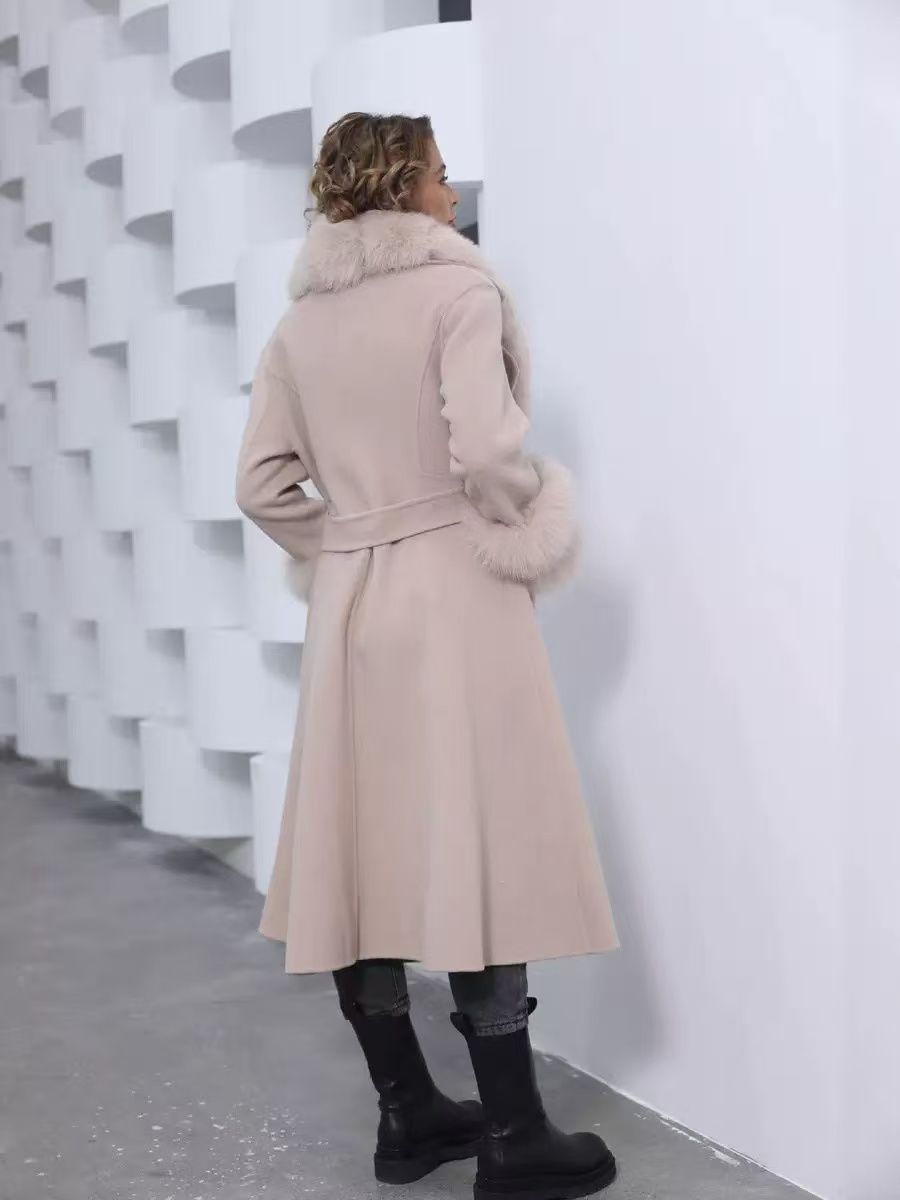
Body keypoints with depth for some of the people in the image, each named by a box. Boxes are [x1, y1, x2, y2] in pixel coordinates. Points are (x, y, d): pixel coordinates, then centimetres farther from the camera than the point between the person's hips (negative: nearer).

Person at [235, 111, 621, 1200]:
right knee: (474, 849, 0)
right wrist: (530, 525, -2)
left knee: (364, 851, 10)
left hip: (348, 603, 6)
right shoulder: (460, 289, -8)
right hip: (452, 591, -6)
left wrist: (337, 547, 16)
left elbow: (260, 482, 5)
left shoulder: (298, 320, 9)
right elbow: (485, 452, -20)